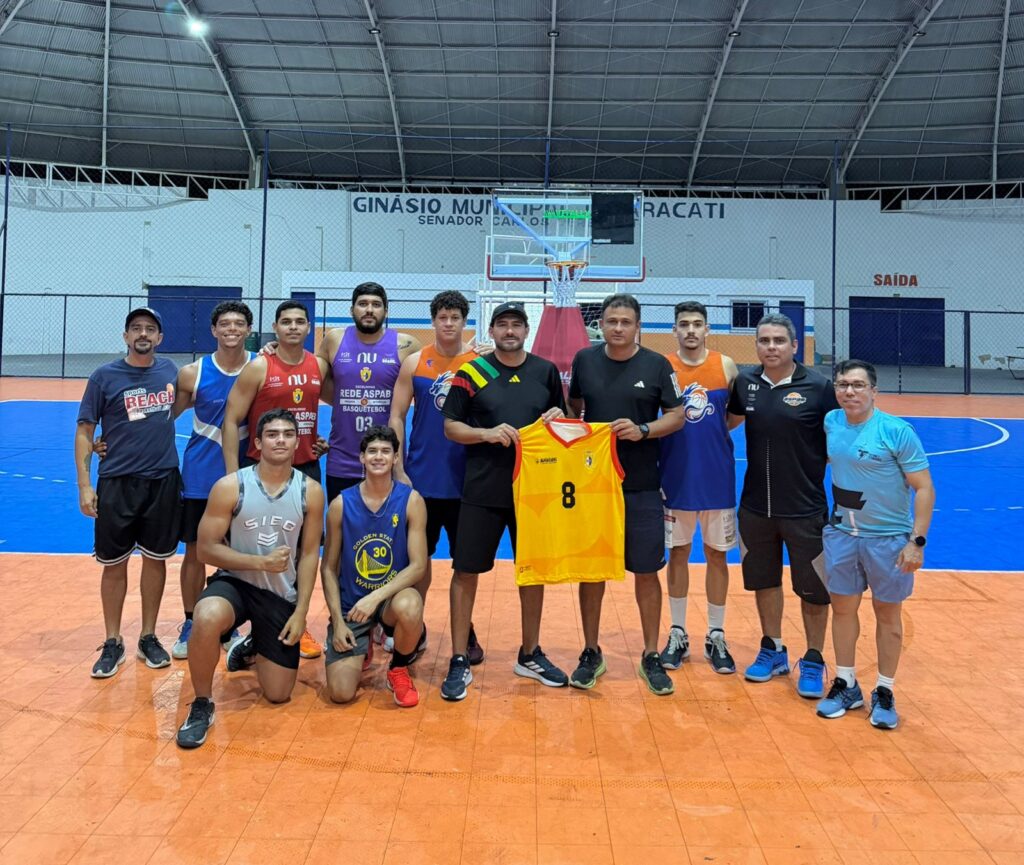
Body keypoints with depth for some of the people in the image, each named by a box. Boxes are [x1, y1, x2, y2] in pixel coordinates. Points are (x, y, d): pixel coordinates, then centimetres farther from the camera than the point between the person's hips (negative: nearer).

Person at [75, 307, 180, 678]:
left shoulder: (170, 371, 4)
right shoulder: (104, 376, -4)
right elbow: (84, 432, -3)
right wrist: (84, 485, -8)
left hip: (164, 480, 2)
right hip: (117, 482, -2)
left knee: (156, 560, 10)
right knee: (115, 564, 6)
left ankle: (148, 638, 24)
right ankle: (113, 644, 20)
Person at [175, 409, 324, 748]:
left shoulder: (311, 491, -7)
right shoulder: (230, 487, -13)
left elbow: (309, 554, -2)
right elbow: (206, 549, -11)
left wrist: (301, 612, -7)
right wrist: (260, 561, -23)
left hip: (282, 595, 2)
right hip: (235, 582, -2)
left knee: (278, 694, 6)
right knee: (207, 618, -39)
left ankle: (250, 650, 41)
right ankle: (202, 704, -12)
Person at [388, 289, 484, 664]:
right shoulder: (414, 362, 1)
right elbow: (396, 418, 2)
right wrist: (398, 471, -4)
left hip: (466, 480, 0)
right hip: (421, 479, 0)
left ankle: (466, 631, 26)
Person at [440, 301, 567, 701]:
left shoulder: (546, 371, 7)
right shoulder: (471, 372, -1)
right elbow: (450, 427, -1)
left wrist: (557, 418, -7)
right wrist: (488, 433, -17)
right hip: (482, 491, -2)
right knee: (466, 571, 0)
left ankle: (530, 654, 29)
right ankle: (459, 662, 13)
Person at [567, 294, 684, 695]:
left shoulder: (657, 365, -2)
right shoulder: (584, 359, 4)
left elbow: (677, 416, -1)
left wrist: (643, 430, -17)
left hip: (641, 488, -1)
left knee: (646, 571, 5)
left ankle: (651, 657, 21)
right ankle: (591, 653, 24)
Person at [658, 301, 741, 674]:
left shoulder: (725, 366, 0)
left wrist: (712, 431, -3)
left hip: (717, 477, 1)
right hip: (676, 476, 0)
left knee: (716, 556, 9)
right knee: (678, 555, 9)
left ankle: (716, 637, 22)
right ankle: (678, 635, 23)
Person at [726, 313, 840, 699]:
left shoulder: (819, 387, -11)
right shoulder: (744, 381, 0)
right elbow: (731, 419, 19)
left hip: (806, 507, -3)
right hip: (755, 505, 4)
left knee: (812, 588, 8)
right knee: (763, 580, 16)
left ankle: (814, 661, 27)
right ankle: (772, 652, 35)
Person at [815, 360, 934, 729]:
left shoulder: (897, 431, -16)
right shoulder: (830, 422, -2)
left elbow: (924, 488, -13)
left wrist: (917, 540, -18)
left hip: (889, 537, -4)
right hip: (841, 534, 4)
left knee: (887, 613, 9)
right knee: (842, 608, 11)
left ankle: (884, 693, 24)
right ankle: (846, 685, 28)